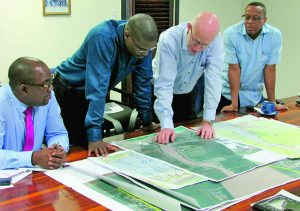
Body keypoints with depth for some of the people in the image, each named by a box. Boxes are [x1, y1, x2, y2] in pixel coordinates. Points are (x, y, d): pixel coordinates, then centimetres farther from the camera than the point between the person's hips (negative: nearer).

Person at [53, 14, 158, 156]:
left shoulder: (142, 44, -16)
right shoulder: (102, 37, -35)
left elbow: (143, 82, -5)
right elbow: (96, 86, -39)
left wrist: (148, 123, -1)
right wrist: (94, 137, -42)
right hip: (68, 90, -5)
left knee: (101, 152, 4)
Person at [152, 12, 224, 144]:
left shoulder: (216, 40, -26)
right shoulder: (169, 40, -35)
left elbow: (213, 78, -29)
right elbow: (164, 85, -38)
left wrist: (208, 121, -33)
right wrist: (166, 125, -46)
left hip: (189, 92, 3)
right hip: (161, 92, -3)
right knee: (164, 139, 4)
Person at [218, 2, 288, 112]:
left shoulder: (274, 35, -12)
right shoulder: (231, 34, -17)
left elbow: (270, 69, -9)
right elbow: (234, 69, -18)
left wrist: (272, 102, -8)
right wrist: (234, 104, -20)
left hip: (255, 96, 2)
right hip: (229, 94, -2)